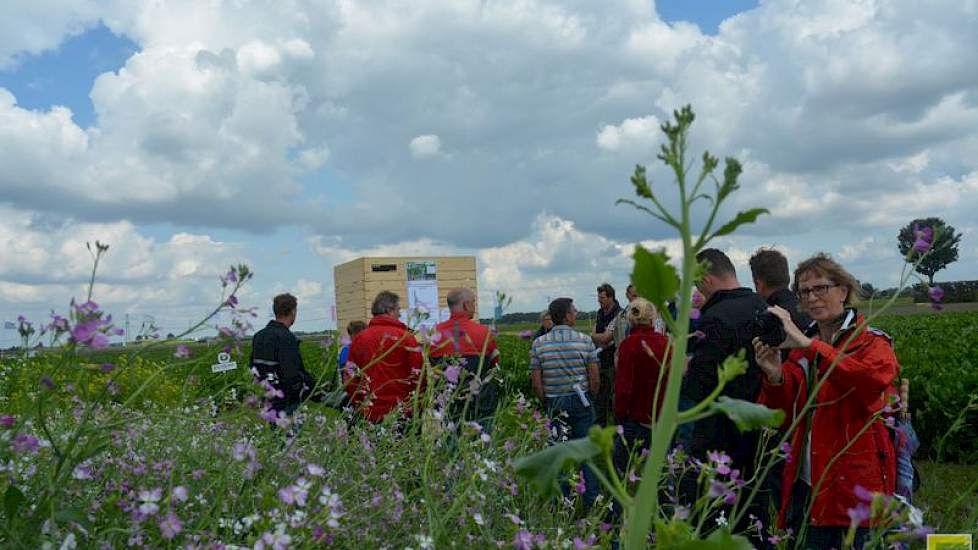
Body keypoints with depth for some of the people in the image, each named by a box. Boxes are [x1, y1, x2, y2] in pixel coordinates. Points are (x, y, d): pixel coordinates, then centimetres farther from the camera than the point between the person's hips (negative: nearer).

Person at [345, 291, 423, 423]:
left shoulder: (359, 339, 2)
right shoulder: (406, 337, -7)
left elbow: (351, 378, 5)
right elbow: (418, 375, -7)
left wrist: (358, 405, 15)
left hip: (370, 413, 3)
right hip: (403, 412, -3)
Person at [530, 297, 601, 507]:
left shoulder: (539, 344, -3)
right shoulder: (585, 341, -8)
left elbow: (536, 383, -4)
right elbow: (595, 379, -7)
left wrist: (547, 404, 10)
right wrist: (590, 399, 9)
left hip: (554, 403, 1)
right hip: (581, 401, -1)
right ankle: (591, 501, 15)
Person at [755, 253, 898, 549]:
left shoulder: (872, 343, -1)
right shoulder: (799, 352, 13)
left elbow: (873, 379, -27)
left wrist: (807, 344, -28)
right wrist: (774, 378, -14)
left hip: (853, 489, -5)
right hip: (804, 486, 5)